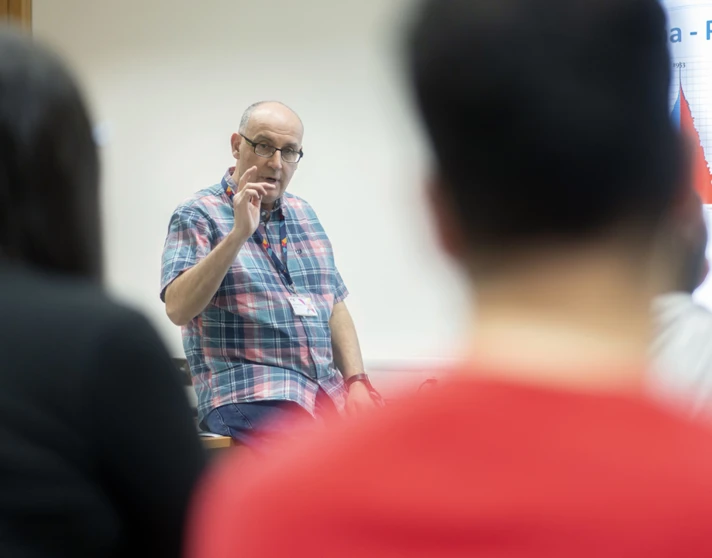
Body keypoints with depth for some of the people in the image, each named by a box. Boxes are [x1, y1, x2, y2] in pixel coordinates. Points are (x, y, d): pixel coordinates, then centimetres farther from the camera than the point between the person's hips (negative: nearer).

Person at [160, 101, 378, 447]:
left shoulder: (304, 215, 22)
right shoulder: (197, 215, 2)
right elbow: (178, 309, -14)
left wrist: (357, 381, 7)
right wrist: (238, 234, -20)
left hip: (326, 389, 6)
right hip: (245, 393, -6)